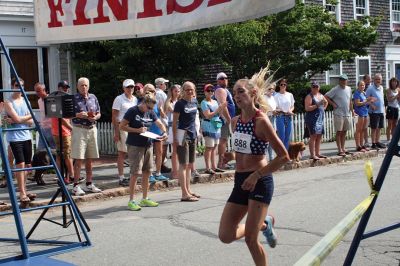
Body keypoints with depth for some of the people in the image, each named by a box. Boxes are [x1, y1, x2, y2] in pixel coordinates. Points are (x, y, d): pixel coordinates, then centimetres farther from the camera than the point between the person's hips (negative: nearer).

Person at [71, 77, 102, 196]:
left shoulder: (93, 97, 12)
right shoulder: (74, 98, -2)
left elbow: (99, 113, 16)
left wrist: (95, 117, -5)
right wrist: (78, 115, -17)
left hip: (92, 129, 5)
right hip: (79, 129, -5)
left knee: (89, 159, 11)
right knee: (78, 159, -6)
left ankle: (89, 184, 19)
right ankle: (76, 186, -1)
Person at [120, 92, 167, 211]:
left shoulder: (151, 113, 9)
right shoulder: (132, 111, -9)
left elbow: (160, 124, 14)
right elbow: (121, 126, -8)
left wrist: (164, 132, -8)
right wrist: (137, 130, -16)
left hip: (148, 145, 7)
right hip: (135, 146, -7)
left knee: (147, 172, 10)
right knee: (135, 173, -8)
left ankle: (145, 199, 22)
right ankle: (131, 201, 0)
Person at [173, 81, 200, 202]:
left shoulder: (194, 101, 10)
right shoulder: (180, 103, -11)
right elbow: (174, 122, -11)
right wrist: (175, 138, -15)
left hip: (192, 134, 8)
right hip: (182, 134, -8)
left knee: (190, 164, 14)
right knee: (183, 165, -7)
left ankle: (188, 190, 24)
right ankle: (184, 194, -6)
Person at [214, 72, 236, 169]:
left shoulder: (224, 90, 21)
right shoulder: (221, 90, -13)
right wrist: (228, 118, -22)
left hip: (225, 118, 11)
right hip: (224, 118, -11)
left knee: (224, 140, 14)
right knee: (223, 140, -11)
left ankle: (221, 162, 20)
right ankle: (220, 163, -11)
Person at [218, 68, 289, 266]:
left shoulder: (261, 121, -15)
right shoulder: (235, 121, 7)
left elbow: (284, 157, -16)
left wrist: (256, 175, -19)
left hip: (260, 182, -7)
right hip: (240, 181, 7)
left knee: (250, 239, -7)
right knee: (226, 236, 4)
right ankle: (264, 224, 29)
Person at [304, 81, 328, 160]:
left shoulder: (321, 95, 15)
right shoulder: (309, 96, -7)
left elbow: (326, 102, 35)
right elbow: (307, 108, -16)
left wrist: (324, 108, 18)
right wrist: (317, 105, -22)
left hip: (320, 118, 8)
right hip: (312, 118, -8)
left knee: (319, 136, 8)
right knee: (313, 136, -12)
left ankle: (317, 153, 15)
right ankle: (312, 154, -12)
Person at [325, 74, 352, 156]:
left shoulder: (349, 89, 11)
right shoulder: (335, 89, -8)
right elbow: (326, 97, -11)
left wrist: (351, 110, 16)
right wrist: (333, 104, -12)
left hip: (347, 114, 6)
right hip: (338, 114, -6)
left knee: (344, 132, 12)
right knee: (339, 132, -3)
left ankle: (343, 149, 20)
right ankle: (340, 150, -1)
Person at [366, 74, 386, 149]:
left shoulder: (381, 87, 13)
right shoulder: (370, 88, -10)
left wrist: (383, 106, 15)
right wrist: (372, 105, -22)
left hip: (381, 111, 7)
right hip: (374, 111, -7)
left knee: (379, 128, 12)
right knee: (374, 128, -3)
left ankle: (377, 142, 22)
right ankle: (373, 144, 3)